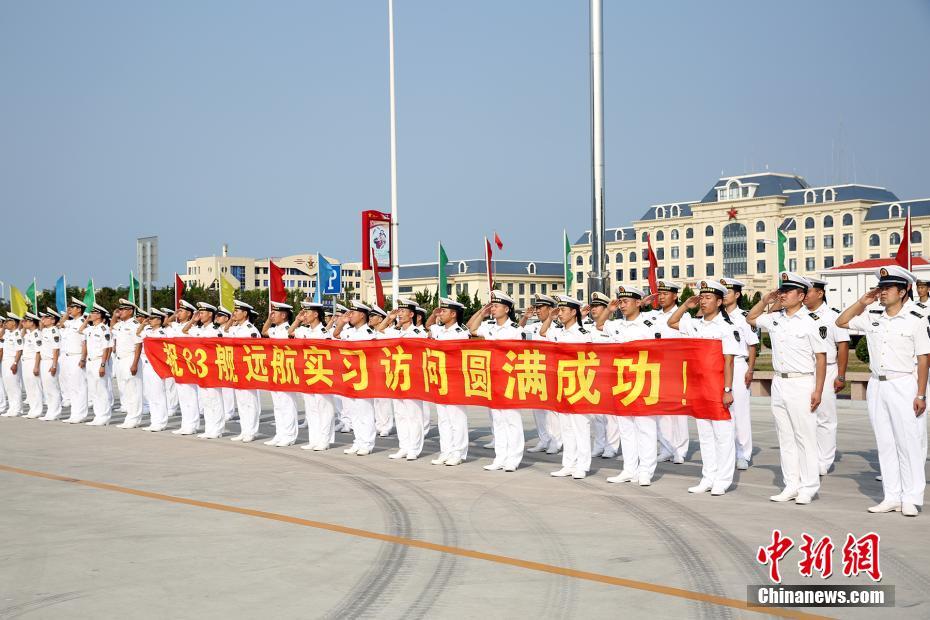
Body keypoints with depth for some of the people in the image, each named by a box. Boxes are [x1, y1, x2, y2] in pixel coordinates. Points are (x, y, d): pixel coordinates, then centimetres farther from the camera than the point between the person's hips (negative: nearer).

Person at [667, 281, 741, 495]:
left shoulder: (727, 327, -9)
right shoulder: (695, 325, 10)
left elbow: (729, 361, -14)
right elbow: (671, 322, 25)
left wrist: (728, 390, -19)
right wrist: (686, 306, 12)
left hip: (719, 388, -7)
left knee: (723, 434, -1)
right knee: (705, 435, 11)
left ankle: (722, 481, 5)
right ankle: (708, 478, 18)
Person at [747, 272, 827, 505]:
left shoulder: (811, 322, -7)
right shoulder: (774, 318, 9)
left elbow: (821, 357, -8)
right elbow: (750, 319, 27)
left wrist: (818, 390, -12)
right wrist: (765, 300, 11)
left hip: (802, 383, -6)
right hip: (779, 383, 6)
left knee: (805, 437, -1)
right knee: (785, 437, 10)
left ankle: (808, 488, 5)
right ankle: (791, 486, 16)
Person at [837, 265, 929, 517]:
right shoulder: (872, 318, 8)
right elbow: (841, 322, 17)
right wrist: (862, 302, 6)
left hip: (904, 385, -5)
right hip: (876, 386, 5)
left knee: (908, 442, -2)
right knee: (885, 443, 8)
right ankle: (892, 497, 14)